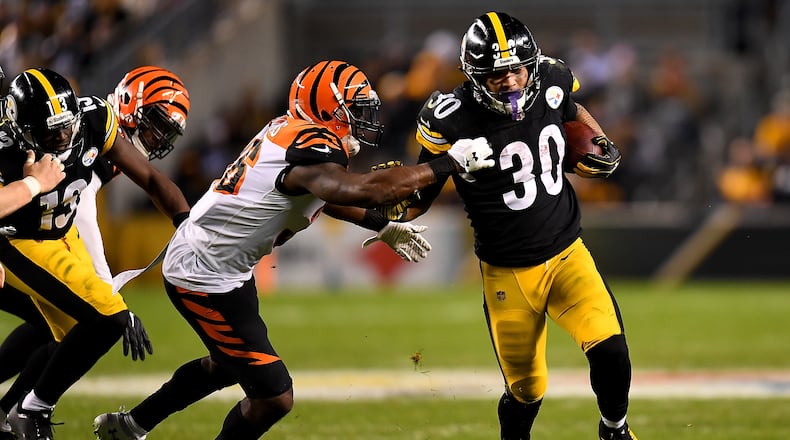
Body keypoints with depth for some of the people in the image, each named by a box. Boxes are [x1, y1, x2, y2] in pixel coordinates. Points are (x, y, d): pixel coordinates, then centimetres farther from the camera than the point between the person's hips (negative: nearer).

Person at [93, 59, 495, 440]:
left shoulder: (288, 130, 2)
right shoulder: (307, 153, -27)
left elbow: (326, 194, 21)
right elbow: (369, 190, -41)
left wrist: (384, 227, 18)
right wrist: (451, 163, -33)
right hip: (205, 277, -10)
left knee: (229, 365, 33)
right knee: (273, 396, -7)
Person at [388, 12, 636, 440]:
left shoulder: (550, 84, -8)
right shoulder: (454, 120, -19)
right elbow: (424, 191, -6)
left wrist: (601, 144, 0)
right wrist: (394, 212, -26)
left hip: (567, 254, 2)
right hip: (508, 272, -2)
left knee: (609, 349, -18)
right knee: (526, 389, 6)